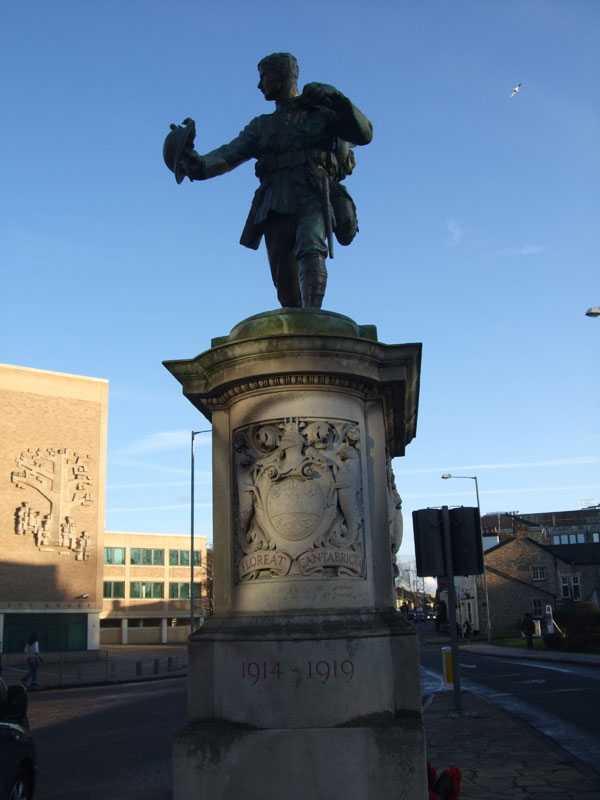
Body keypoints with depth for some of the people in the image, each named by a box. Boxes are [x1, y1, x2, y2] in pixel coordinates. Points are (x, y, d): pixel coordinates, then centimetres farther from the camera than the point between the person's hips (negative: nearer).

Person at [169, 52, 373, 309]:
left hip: (313, 201, -4)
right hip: (276, 208, 4)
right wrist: (199, 165, -11)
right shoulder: (261, 126, 25)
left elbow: (363, 134, 3)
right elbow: (230, 154, 9)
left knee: (310, 250, -33)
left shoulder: (322, 113, 16)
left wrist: (337, 99, -11)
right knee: (287, 290, -4)